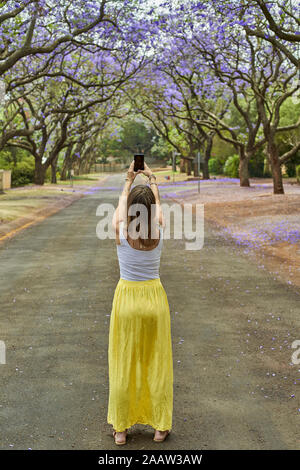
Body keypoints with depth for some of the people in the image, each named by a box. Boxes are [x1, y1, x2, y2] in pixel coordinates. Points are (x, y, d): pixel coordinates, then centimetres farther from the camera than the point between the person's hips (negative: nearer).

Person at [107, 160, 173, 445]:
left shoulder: (120, 230, -14)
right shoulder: (159, 230, -11)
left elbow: (121, 204, 8)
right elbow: (157, 205, 10)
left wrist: (128, 181, 23)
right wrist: (151, 180, 25)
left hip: (126, 299, 0)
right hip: (154, 298, 1)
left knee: (123, 365, 10)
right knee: (156, 363, 11)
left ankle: (121, 428, 21)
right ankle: (160, 427, 21)